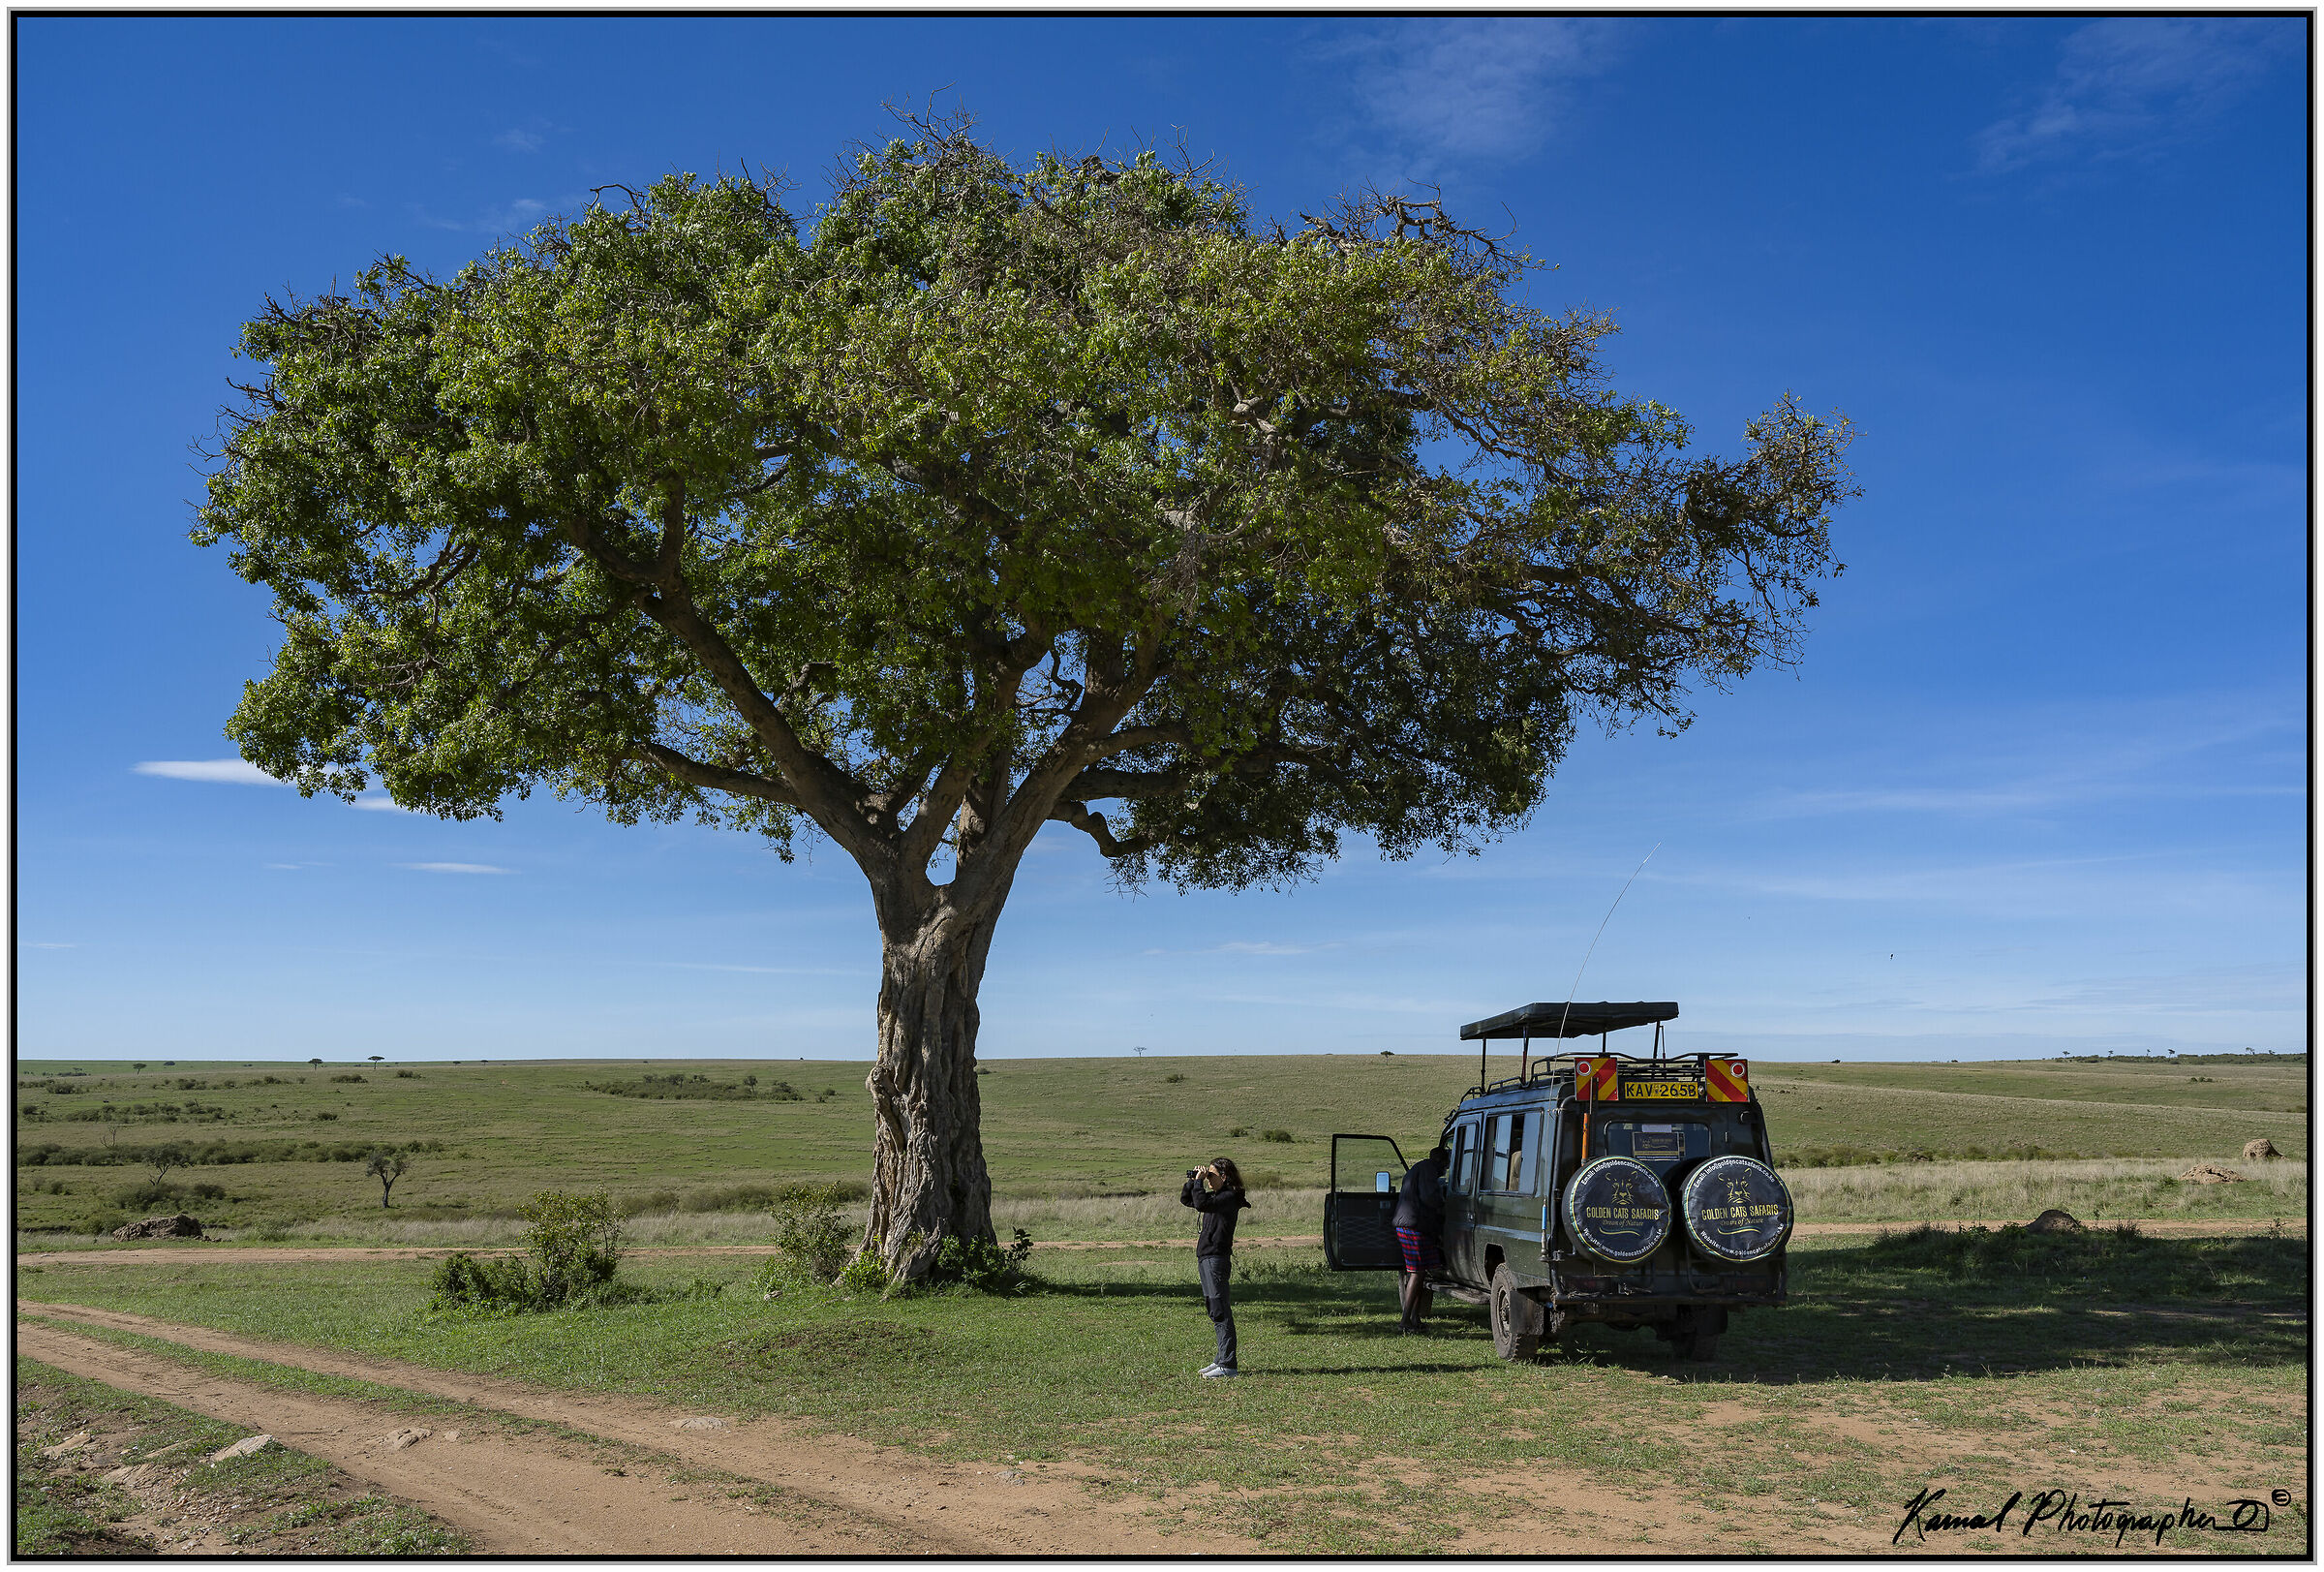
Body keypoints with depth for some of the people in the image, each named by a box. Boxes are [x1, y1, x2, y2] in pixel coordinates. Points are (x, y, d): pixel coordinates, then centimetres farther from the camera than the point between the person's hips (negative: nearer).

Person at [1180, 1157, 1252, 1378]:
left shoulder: (1229, 1197, -12)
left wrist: (1199, 1181, -14)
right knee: (1214, 1310, 14)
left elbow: (1201, 1203, -27)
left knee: (1220, 1310, -9)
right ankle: (1222, 1359, 22)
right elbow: (1185, 1200, 25)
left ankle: (1227, 1366, -8)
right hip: (1206, 1258, 10)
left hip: (1217, 1258, -10)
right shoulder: (1216, 1196, 16)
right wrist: (1193, 1181, 10)